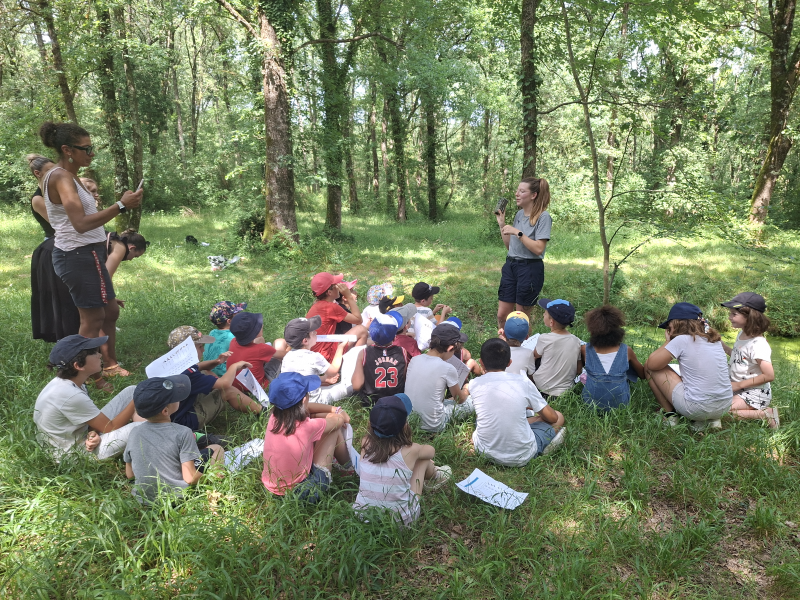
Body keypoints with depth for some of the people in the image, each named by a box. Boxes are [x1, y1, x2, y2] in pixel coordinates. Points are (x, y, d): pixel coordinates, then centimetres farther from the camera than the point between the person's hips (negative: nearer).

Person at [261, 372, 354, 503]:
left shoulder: (274, 417, -14)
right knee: (334, 428, 2)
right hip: (301, 492, -6)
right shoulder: (307, 427, -29)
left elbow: (305, 408, 7)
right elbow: (339, 420, -8)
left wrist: (336, 409, 10)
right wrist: (340, 415, 15)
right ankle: (349, 467, 29)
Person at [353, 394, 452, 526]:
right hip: (400, 520, -3)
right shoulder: (410, 451, -18)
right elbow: (431, 451, 9)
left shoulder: (366, 444, -14)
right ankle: (433, 478, 46)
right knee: (424, 459, 13)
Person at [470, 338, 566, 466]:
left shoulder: (474, 384, -5)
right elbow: (552, 417, 2)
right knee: (559, 418, 18)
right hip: (521, 457, -2)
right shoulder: (522, 381, -10)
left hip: (485, 452, 3)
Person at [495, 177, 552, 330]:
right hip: (510, 266, 7)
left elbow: (538, 249, -20)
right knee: (502, 315, 8)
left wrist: (517, 233, -20)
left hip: (530, 269, -7)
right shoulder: (519, 214, 11)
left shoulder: (543, 217, -10)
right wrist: (502, 224, 5)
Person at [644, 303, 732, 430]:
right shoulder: (715, 339, 9)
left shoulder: (681, 340, -11)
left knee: (649, 367, 6)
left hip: (697, 408, -7)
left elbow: (652, 364, -7)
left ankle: (669, 416, 11)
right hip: (724, 407, 7)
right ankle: (711, 419, 16)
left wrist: (668, 341, 7)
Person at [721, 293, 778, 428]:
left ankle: (765, 414, -7)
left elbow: (769, 375, -26)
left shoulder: (758, 345, -24)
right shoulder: (742, 334, 4)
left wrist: (739, 385, -20)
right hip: (737, 387, 9)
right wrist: (722, 345, 7)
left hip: (754, 393, -9)